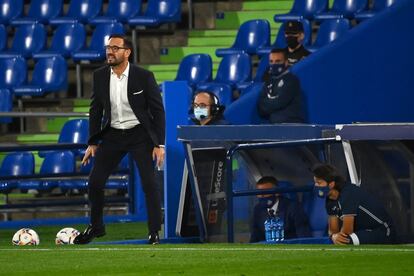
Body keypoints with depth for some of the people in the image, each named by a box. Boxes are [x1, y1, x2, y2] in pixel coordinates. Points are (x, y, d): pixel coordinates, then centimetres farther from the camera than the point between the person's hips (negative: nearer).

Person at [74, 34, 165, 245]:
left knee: (149, 182, -11)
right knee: (95, 181, 0)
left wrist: (159, 144, -12)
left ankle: (154, 232, 1)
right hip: (113, 134, 4)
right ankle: (95, 227, 19)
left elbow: (158, 111, -8)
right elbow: (95, 110, 8)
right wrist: (92, 143, 5)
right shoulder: (100, 76, -2)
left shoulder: (144, 77, -13)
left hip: (140, 134, -4)